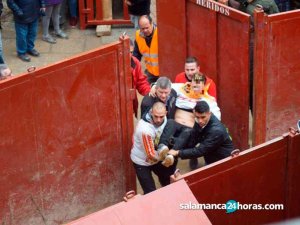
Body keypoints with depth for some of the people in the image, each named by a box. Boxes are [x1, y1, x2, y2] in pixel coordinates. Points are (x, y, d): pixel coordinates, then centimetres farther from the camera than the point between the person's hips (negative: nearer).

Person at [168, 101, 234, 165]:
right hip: (211, 161, 7)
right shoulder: (199, 123, -9)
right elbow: (190, 143, -3)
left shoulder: (216, 130, -30)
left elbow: (200, 151, -30)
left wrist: (178, 153, -28)